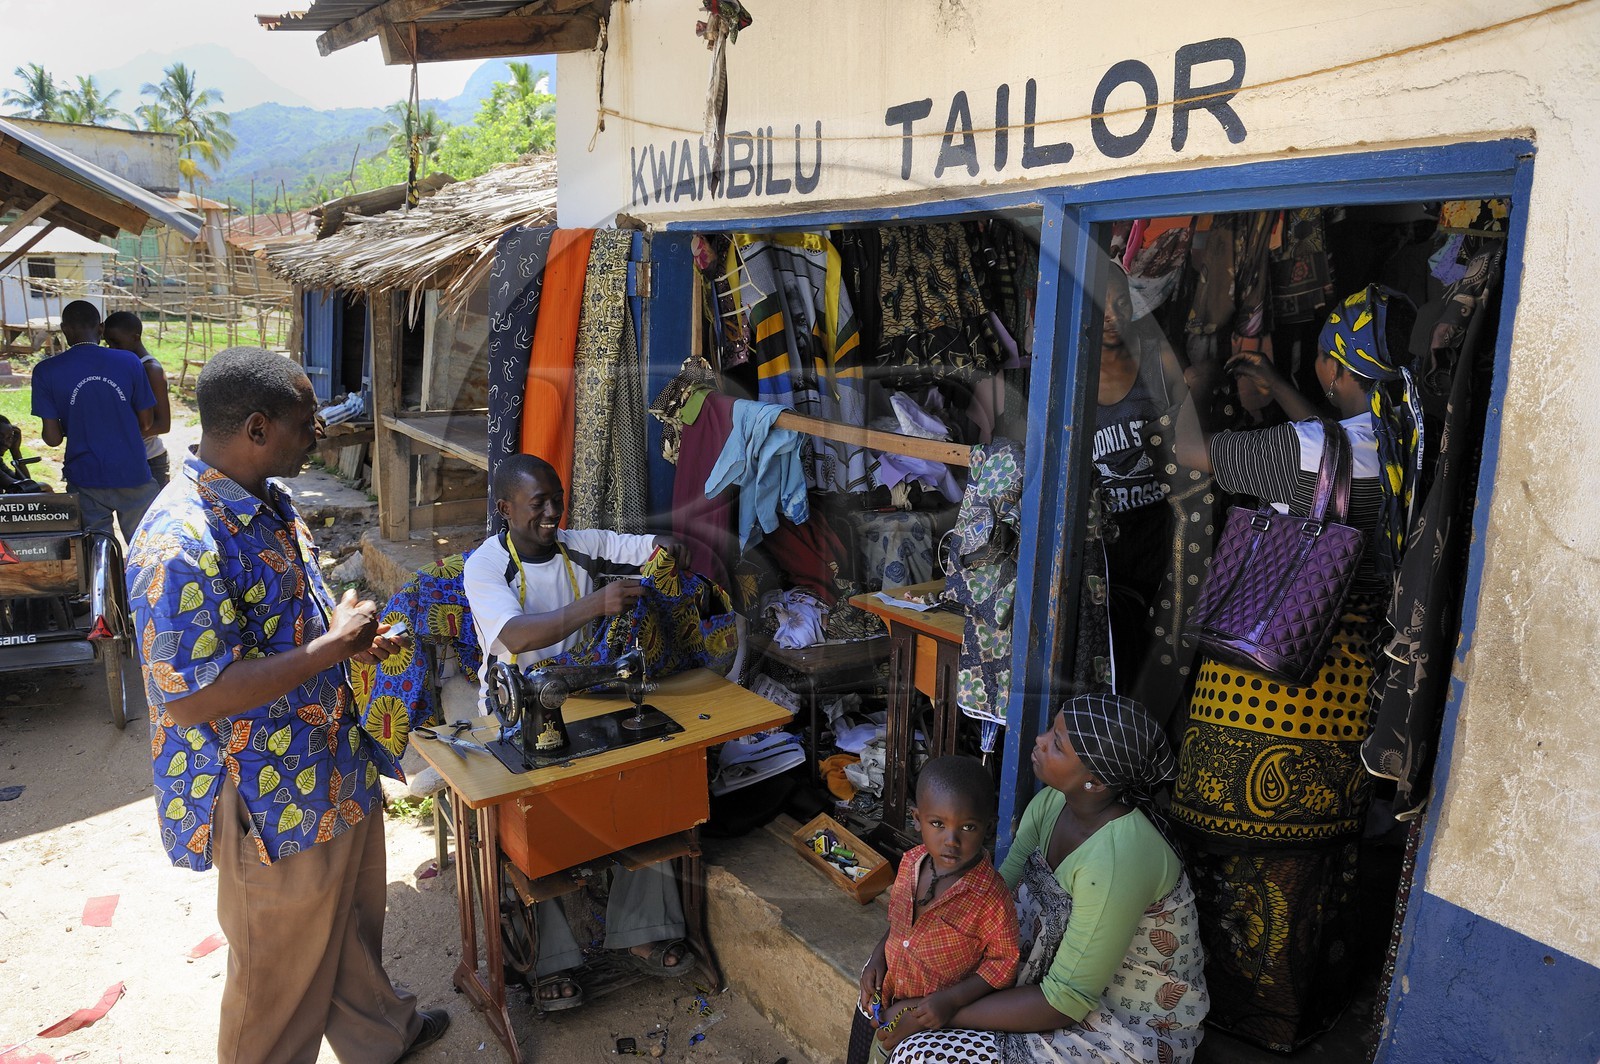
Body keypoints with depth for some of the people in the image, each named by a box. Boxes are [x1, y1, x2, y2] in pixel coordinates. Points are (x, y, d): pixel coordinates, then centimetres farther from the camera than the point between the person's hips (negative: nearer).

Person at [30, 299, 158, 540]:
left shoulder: (46, 371, -6)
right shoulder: (129, 362, -6)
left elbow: (52, 438, -6)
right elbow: (146, 422, 2)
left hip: (85, 480, 0)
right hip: (132, 475, 0)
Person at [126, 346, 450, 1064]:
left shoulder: (268, 500, 3)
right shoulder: (182, 543, -29)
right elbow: (192, 699, -30)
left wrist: (350, 635, -1)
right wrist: (334, 646, -26)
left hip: (336, 771, 10)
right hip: (271, 799, -10)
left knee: (353, 921, 29)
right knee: (281, 970, 14)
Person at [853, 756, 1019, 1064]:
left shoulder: (991, 897, -29)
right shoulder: (912, 862, -11)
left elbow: (1005, 961, -18)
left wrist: (953, 1000, -23)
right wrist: (879, 956, -5)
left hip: (934, 1014, -5)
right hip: (882, 994, 5)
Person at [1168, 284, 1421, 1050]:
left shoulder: (1307, 448, -21)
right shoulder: (1405, 441, 2)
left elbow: (1193, 452, -12)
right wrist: (1276, 385, 30)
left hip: (1270, 665, -7)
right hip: (1348, 671, 8)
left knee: (1245, 835, 8)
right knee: (1322, 834, 21)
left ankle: (1241, 1003, 24)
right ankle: (1312, 999, 38)